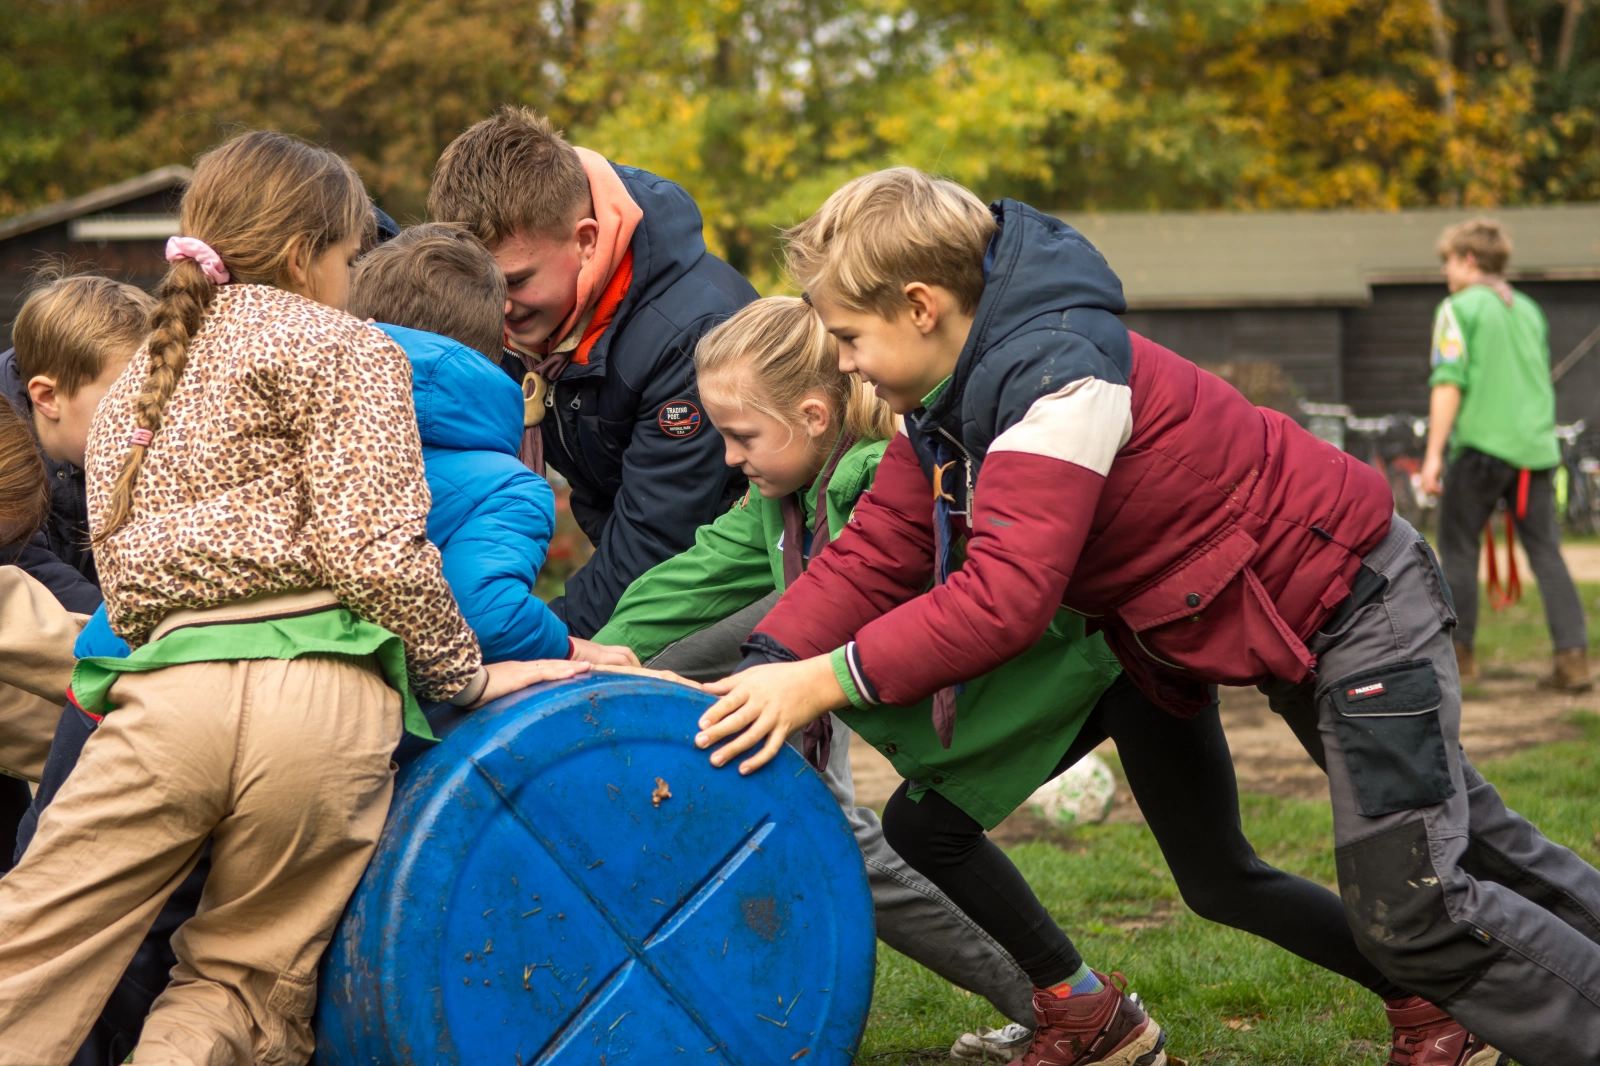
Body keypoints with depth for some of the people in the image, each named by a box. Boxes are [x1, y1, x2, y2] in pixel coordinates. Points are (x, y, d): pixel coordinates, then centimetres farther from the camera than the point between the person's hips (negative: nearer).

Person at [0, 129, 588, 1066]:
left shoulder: (138, 383, 27)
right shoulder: (344, 348, 9)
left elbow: (123, 579, 21)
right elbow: (374, 548, -4)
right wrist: (467, 676, 5)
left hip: (166, 689, 3)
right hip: (320, 696, -3)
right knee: (252, 984, 9)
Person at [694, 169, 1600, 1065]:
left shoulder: (1059, 375, -31)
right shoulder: (951, 399, 0)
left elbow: (1005, 594, -40)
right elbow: (877, 551, -4)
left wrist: (831, 679, -39)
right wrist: (767, 665, -18)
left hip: (1355, 601, -10)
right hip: (1284, 622, 10)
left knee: (1411, 905, -11)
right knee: (1460, 841, 21)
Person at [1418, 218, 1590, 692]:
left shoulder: (1459, 309, -3)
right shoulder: (1529, 310, 17)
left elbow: (1449, 383, -11)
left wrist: (1434, 454, -12)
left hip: (1481, 445, -5)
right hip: (1535, 447, 6)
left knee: (1458, 550, 7)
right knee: (1547, 553, 4)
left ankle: (1458, 653, 11)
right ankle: (1573, 657, -5)